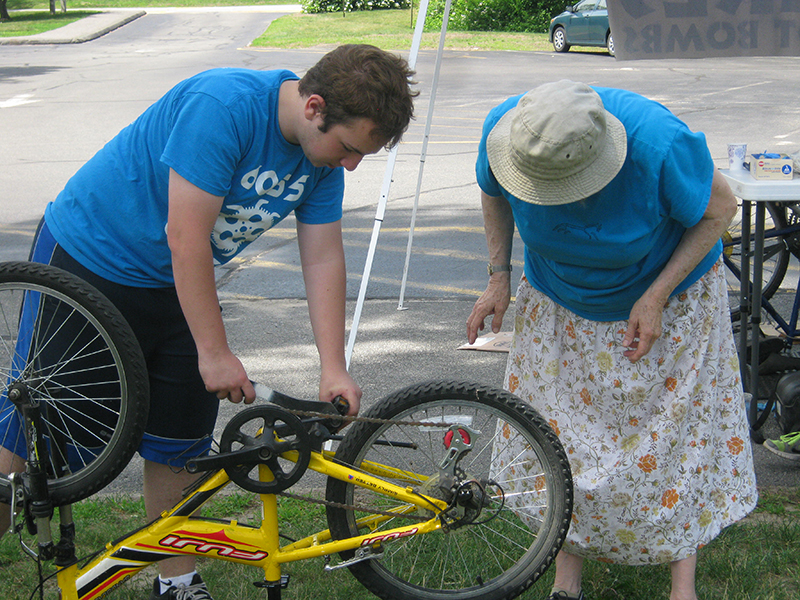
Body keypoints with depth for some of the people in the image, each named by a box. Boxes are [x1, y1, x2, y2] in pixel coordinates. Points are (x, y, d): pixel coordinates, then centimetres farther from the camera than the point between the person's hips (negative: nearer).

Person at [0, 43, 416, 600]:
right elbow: (185, 236, -30)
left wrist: (334, 368, -9)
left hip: (176, 286, 7)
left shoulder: (324, 153, -7)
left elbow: (324, 261, -3)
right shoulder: (224, 105, -31)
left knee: (179, 440, 9)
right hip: (83, 263, -7)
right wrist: (215, 353, -25)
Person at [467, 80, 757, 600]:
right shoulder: (504, 126, -27)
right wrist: (499, 277, -9)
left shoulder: (658, 143, -38)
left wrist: (656, 297, -23)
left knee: (677, 429, 0)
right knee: (561, 431, 3)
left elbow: (719, 207, -19)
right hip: (559, 304, 3)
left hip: (667, 292, -3)